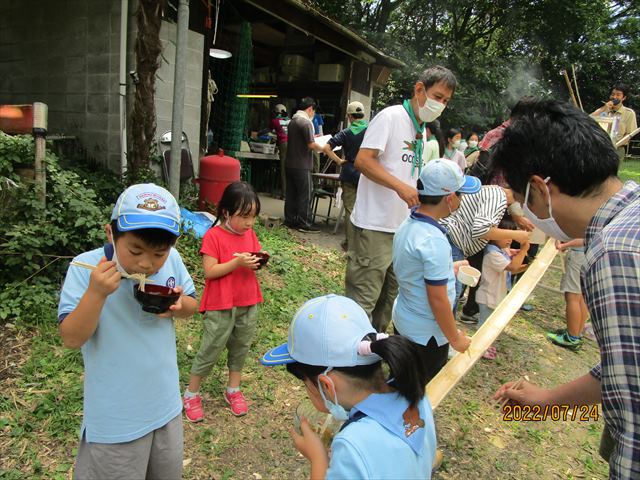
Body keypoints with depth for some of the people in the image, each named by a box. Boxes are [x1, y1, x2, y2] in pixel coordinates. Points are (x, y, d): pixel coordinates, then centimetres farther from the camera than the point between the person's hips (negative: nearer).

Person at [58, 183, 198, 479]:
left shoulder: (172, 260, -10)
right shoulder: (85, 269, -20)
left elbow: (192, 305, 4)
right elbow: (71, 339, -20)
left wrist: (178, 305, -19)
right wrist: (96, 293, -35)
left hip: (166, 405, 4)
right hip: (115, 419, -4)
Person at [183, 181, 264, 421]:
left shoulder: (250, 234, 5)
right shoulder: (213, 236, -14)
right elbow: (209, 271, -18)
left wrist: (258, 262, -10)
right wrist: (237, 262, -27)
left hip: (248, 305, 6)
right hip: (220, 307, -6)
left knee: (240, 348, 16)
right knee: (210, 351, 5)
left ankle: (233, 390, 34)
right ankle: (191, 394, 24)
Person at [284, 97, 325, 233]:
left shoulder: (292, 120, 13)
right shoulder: (306, 122, -15)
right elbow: (311, 145, -20)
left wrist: (313, 137, 23)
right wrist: (322, 148, -3)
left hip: (290, 164, 9)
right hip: (302, 165, -9)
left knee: (291, 194, 12)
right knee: (305, 195, -2)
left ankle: (290, 221, 19)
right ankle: (304, 224, 1)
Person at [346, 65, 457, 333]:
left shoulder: (422, 130, 17)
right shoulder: (390, 117, -9)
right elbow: (363, 160, -18)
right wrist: (402, 187, -26)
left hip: (402, 227, 9)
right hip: (375, 227, -9)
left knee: (390, 297, 18)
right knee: (363, 299, -3)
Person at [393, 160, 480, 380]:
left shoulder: (408, 224, -3)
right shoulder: (435, 242, -30)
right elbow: (438, 299, -25)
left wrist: (445, 271, 22)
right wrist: (455, 338, -12)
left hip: (402, 320, 8)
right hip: (426, 334, -8)